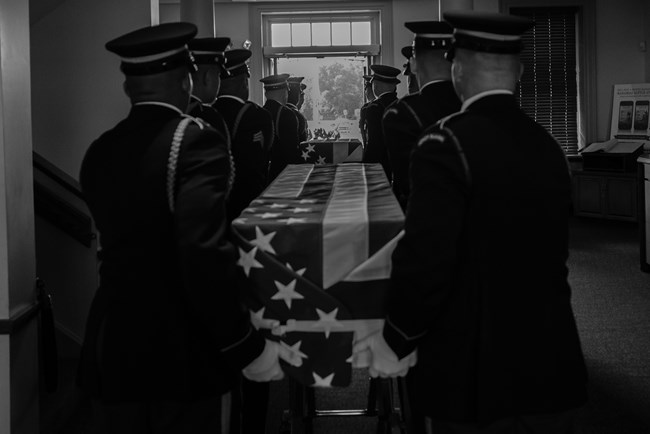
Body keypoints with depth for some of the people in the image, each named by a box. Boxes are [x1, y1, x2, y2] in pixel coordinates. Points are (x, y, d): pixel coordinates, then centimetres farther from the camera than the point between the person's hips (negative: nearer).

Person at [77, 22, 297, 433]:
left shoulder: (100, 150, 6)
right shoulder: (195, 140, -14)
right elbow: (204, 252, -26)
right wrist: (246, 348, -19)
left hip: (111, 351, 6)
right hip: (181, 356, -5)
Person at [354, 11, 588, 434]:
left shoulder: (449, 143, -16)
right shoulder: (548, 145, 4)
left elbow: (424, 259, -22)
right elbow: (552, 256, 12)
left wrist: (397, 340, -7)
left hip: (476, 375, -5)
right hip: (552, 371, 6)